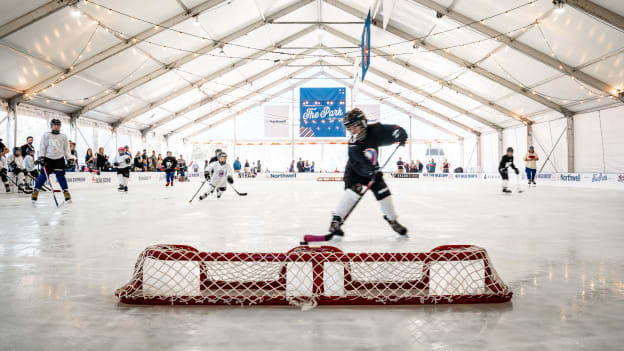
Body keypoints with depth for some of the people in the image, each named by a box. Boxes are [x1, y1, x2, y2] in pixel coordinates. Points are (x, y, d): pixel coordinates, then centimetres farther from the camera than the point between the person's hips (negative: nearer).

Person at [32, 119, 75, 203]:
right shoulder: (46, 135, 5)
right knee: (43, 175, -5)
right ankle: (35, 191, 6)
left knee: (60, 175, -8)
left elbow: (66, 149, 13)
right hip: (48, 158, -1)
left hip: (59, 159, 1)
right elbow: (42, 147, 2)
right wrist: (41, 157, -7)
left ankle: (66, 192, -3)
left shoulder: (63, 136, 11)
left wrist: (70, 158, 4)